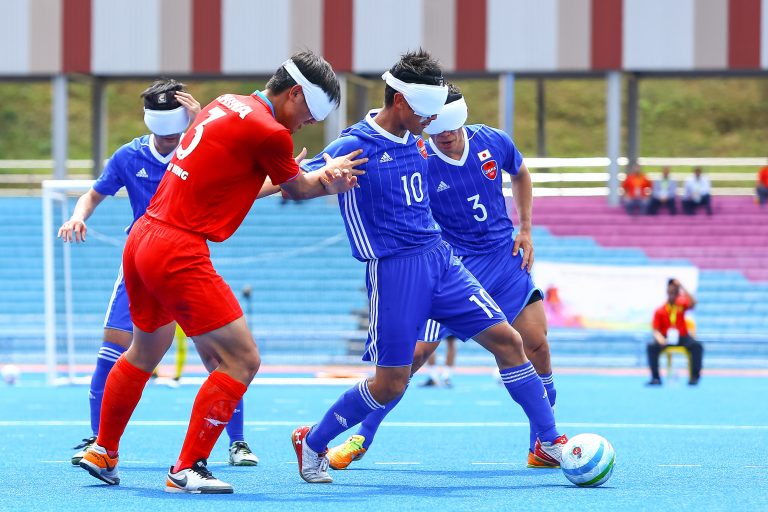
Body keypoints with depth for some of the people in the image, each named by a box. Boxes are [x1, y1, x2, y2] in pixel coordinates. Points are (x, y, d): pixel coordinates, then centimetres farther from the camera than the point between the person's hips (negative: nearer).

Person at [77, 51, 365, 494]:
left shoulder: (228, 105, 13)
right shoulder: (268, 131, -13)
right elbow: (298, 190, 4)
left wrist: (320, 176, 14)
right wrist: (329, 178, 22)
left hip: (142, 240, 10)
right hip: (179, 253, -10)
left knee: (146, 351, 29)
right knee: (243, 360, -6)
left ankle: (103, 453, 42)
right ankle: (187, 470, -4)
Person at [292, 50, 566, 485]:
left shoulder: (418, 141, 10)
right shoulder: (355, 146, -12)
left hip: (439, 258, 7)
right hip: (393, 269, -7)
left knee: (507, 339, -1)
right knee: (391, 383, -5)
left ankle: (550, 441, 8)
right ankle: (312, 442, 16)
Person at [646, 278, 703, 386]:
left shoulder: (681, 304, 4)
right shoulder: (659, 311, 1)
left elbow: (693, 303, -19)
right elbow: (656, 331, -4)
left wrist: (682, 288, -21)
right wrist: (660, 339, -27)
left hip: (682, 337, 0)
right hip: (666, 338, 0)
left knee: (697, 346, -30)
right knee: (652, 346, -31)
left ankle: (695, 376, -21)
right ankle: (655, 377, -24)